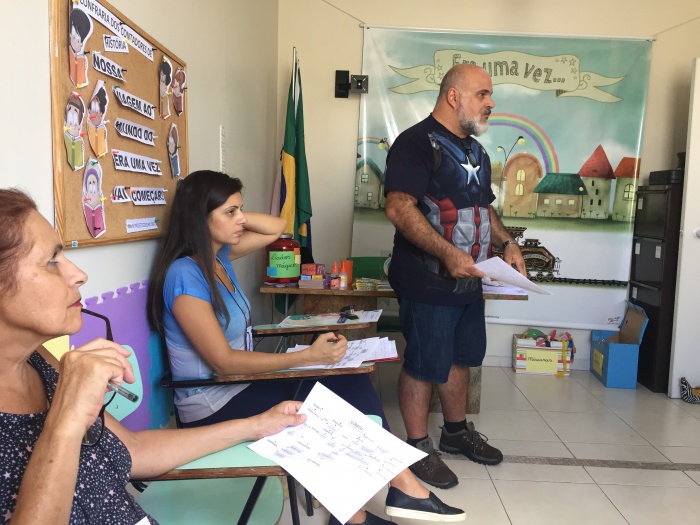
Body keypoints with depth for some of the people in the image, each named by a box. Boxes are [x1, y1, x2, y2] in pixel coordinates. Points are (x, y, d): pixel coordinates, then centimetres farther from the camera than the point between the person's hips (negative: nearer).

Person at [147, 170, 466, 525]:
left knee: (350, 380, -8)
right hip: (213, 407, -8)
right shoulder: (184, 276, -22)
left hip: (241, 386, 8)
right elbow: (223, 362, -24)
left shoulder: (218, 254, 4)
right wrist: (308, 356, -25)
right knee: (341, 397, -13)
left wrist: (234, 218, -3)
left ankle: (402, 485, -2)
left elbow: (278, 227, 14)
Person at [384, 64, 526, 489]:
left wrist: (506, 242, 6)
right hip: (428, 282, -9)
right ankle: (418, 447, 21)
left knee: (461, 358, 20)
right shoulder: (417, 143, -14)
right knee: (424, 365, 3)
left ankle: (457, 431, 38)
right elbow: (400, 208, -24)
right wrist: (447, 253, -30)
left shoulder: (475, 151, 15)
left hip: (468, 280, 9)